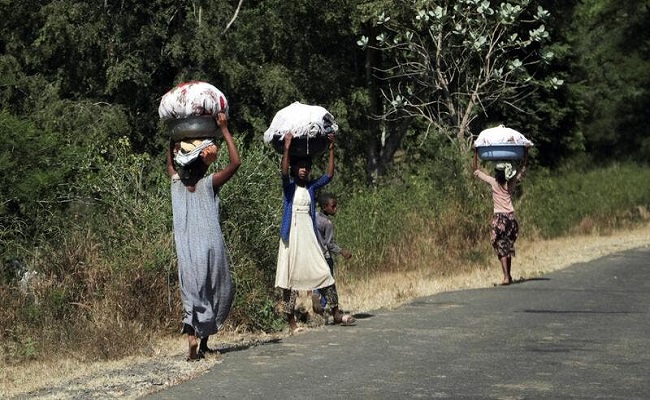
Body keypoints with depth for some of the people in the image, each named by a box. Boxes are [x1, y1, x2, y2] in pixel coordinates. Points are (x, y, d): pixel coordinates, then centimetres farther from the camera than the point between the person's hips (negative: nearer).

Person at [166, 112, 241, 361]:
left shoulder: (176, 183, 4)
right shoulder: (208, 184, -6)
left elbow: (170, 162, 26)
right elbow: (235, 162, -7)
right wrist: (224, 130, -5)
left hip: (186, 252, 3)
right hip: (210, 249, -3)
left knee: (191, 295, 4)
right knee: (214, 293, 12)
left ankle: (192, 339, -17)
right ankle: (204, 342, 12)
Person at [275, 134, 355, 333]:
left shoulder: (311, 187, 10)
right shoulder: (289, 186, 0)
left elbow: (329, 175, -1)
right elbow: (284, 172, -21)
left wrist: (331, 149, -6)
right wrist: (286, 147, -30)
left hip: (309, 236, 3)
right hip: (292, 235, -3)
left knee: (324, 272, -1)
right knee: (290, 278, 0)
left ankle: (336, 313, 6)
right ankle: (291, 321, 5)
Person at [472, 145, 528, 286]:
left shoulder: (494, 182, -7)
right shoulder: (511, 183, 3)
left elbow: (476, 170, 0)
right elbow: (522, 169, 17)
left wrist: (475, 153, 3)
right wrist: (526, 152, 18)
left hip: (499, 218, -4)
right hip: (511, 217, 4)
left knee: (501, 248, -4)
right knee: (508, 247, 15)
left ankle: (506, 277, -14)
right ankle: (509, 275, 21)